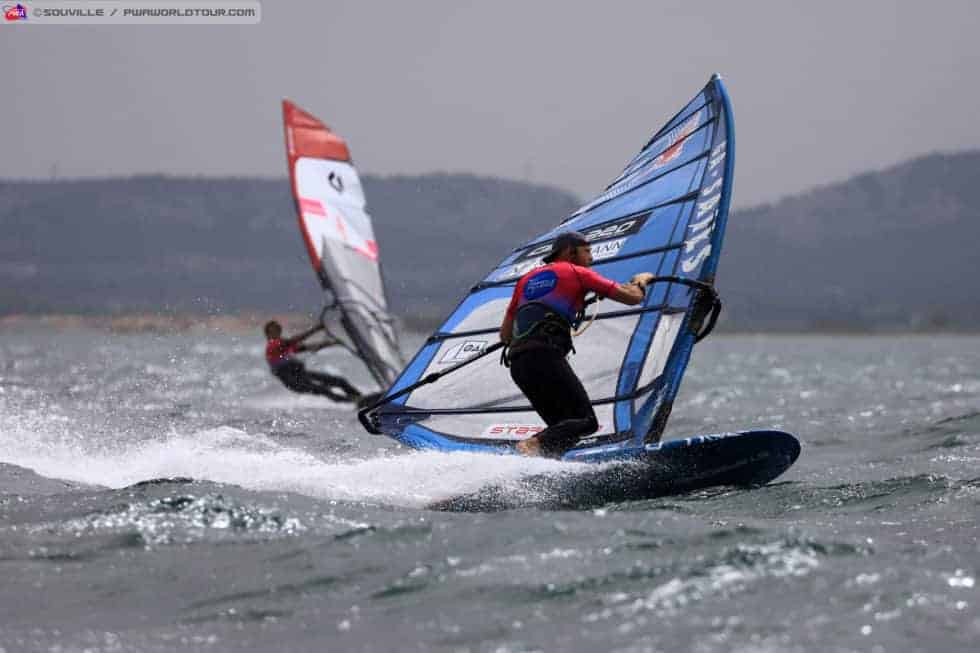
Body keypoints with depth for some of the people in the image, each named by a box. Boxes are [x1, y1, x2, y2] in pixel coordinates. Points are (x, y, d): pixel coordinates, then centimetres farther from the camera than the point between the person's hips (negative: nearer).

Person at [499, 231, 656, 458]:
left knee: (563, 427, 12)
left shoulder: (527, 279, 28)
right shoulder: (577, 273, 11)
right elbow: (632, 297, 10)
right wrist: (640, 280, 33)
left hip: (517, 362, 7)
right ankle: (534, 444, -29)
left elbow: (504, 335, 29)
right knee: (586, 421, -7)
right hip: (546, 356, -7)